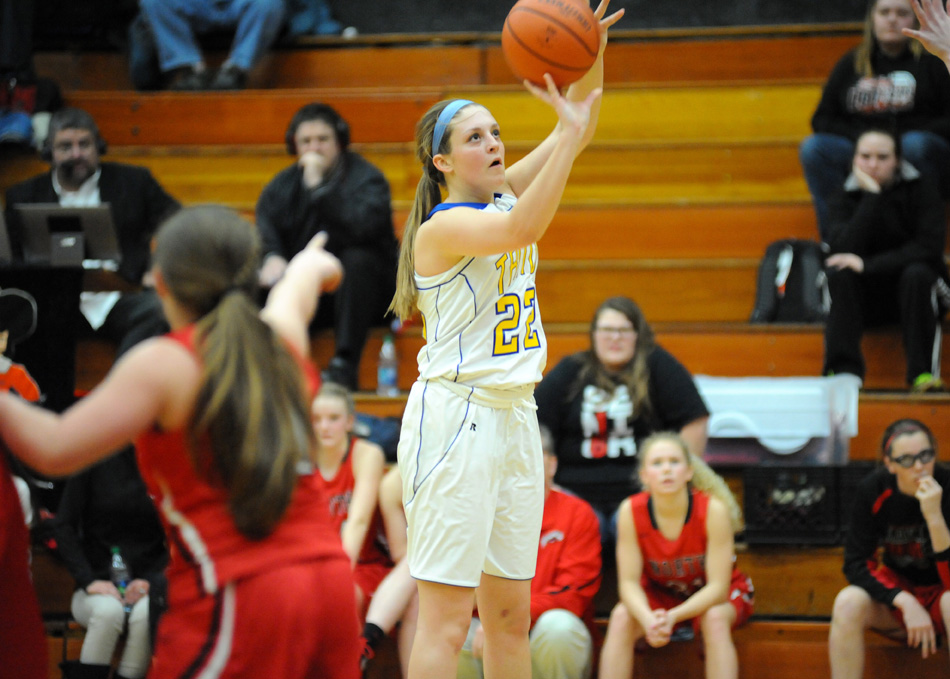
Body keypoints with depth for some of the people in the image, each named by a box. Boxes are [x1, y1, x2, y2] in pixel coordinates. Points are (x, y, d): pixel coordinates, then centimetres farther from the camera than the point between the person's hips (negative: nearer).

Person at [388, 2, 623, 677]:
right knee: (447, 620, -10)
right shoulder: (441, 226, -12)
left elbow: (581, 128, 3)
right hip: (455, 419, -8)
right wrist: (572, 129, -32)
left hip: (515, 419, 8)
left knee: (511, 617, 10)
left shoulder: (504, 193, 10)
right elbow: (520, 230, -31)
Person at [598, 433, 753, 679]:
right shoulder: (631, 511, -20)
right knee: (621, 618, -27)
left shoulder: (713, 509, -27)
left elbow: (717, 587, -26)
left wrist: (672, 617, -42)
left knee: (715, 619, -35)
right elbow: (629, 582, -18)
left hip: (713, 596, -2)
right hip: (661, 594, 2)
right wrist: (648, 619, -40)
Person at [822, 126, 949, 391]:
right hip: (866, 300, 2)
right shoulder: (846, 198, 0)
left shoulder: (920, 189, -6)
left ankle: (923, 370, -33)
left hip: (914, 290, -2)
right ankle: (843, 371, -32)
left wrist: (867, 265, -26)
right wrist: (871, 196, -21)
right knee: (838, 274, -27)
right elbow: (843, 249, -19)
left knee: (916, 273, -33)